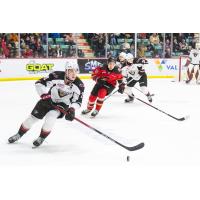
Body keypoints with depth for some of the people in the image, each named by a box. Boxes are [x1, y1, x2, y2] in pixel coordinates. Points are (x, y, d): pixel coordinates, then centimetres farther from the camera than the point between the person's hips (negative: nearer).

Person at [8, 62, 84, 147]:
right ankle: (19, 134, 27)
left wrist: (72, 109, -28)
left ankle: (42, 138, 3)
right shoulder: (57, 76, -26)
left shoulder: (79, 84, -22)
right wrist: (44, 95, -28)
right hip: (48, 100, 1)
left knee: (50, 118, -24)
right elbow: (39, 83, -18)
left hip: (62, 104, -1)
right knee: (33, 117, 2)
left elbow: (78, 100, -12)